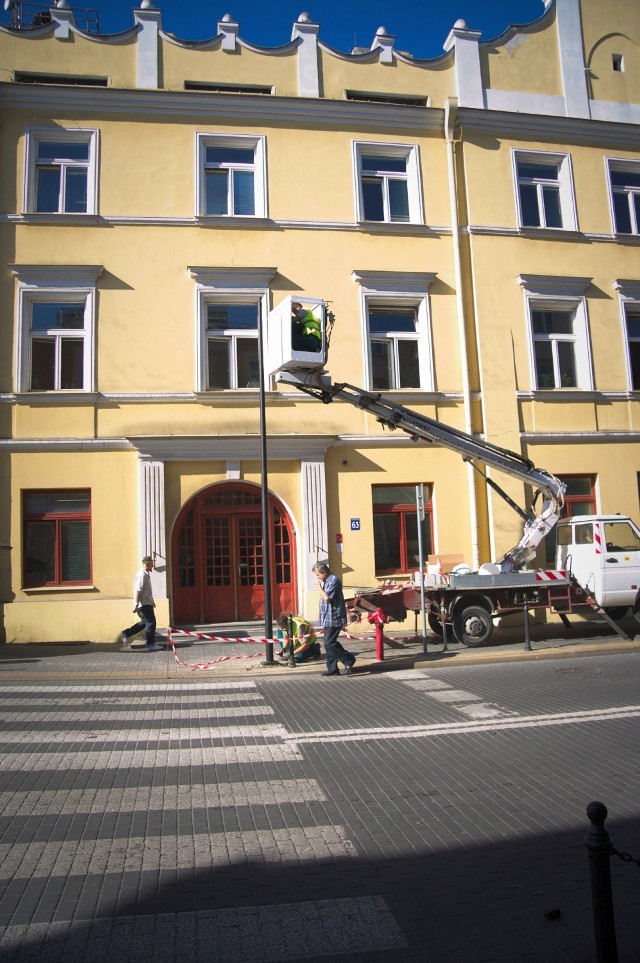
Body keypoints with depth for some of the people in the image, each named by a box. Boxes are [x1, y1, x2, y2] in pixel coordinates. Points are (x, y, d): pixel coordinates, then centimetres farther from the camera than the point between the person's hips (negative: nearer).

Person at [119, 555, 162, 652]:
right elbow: (137, 590, -23)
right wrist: (136, 604, -27)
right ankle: (150, 645, 3)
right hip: (143, 604, -10)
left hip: (146, 603, 10)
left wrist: (152, 602, 30)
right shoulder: (142, 575, -17)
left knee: (145, 622, 17)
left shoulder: (146, 574, 15)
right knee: (151, 622, -4)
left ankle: (125, 634, 20)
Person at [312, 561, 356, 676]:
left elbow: (327, 597, -22)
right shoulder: (326, 581, 16)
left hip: (333, 618, -10)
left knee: (330, 643, -11)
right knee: (329, 643, 10)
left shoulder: (334, 580, -15)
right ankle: (332, 669, 15)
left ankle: (349, 660, 1)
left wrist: (319, 587, -13)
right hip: (328, 619, 10)